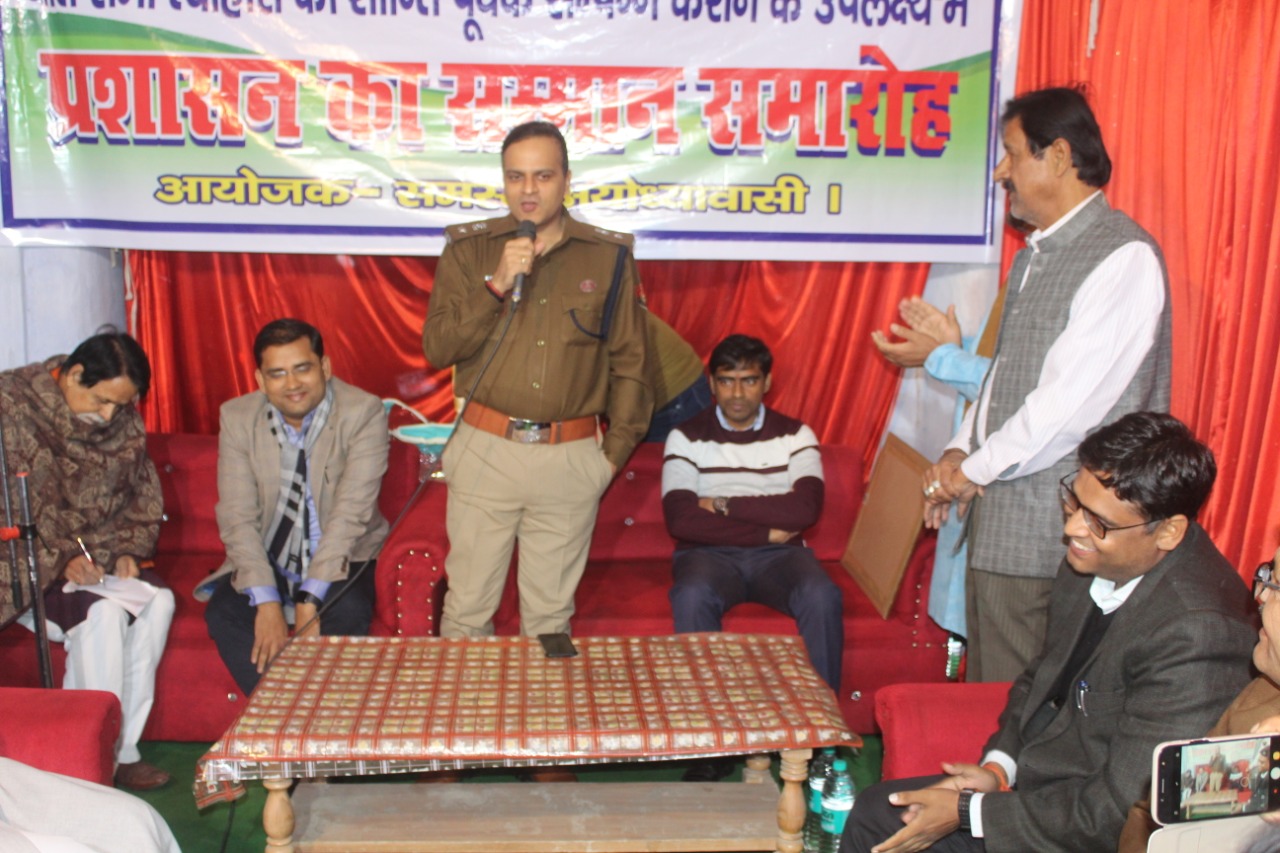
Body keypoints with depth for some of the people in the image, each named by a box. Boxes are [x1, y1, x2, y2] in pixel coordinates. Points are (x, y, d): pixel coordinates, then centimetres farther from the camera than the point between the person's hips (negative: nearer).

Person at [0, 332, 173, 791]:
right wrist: (59, 560, -25)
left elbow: (144, 497, 11)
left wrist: (128, 551, -6)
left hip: (99, 557, 5)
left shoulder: (123, 419, 3)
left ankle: (120, 747, -14)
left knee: (157, 600, -23)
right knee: (103, 611, -30)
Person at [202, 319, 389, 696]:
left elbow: (351, 513, -22)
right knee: (223, 612, -24)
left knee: (348, 612, -31)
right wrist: (267, 603, -25)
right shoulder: (237, 418, -7)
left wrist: (310, 601, -29)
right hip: (265, 562, 2)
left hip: (340, 559, -2)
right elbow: (238, 517, -13)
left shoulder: (364, 413, -15)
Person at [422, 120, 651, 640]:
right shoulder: (468, 250, 4)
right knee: (466, 607, 7)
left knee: (550, 614, 11)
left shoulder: (608, 256, 5)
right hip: (485, 451, 0)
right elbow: (437, 348, -4)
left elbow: (628, 362, 9)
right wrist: (497, 285, -15)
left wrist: (616, 450, 5)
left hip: (572, 460, 0)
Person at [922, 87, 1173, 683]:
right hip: (1000, 520, 9)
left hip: (1053, 535, -9)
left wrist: (975, 469, -10)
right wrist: (961, 450, 7)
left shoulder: (1125, 258, -15)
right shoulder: (1035, 255, 16)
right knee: (986, 696, 15)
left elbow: (1072, 400, -20)